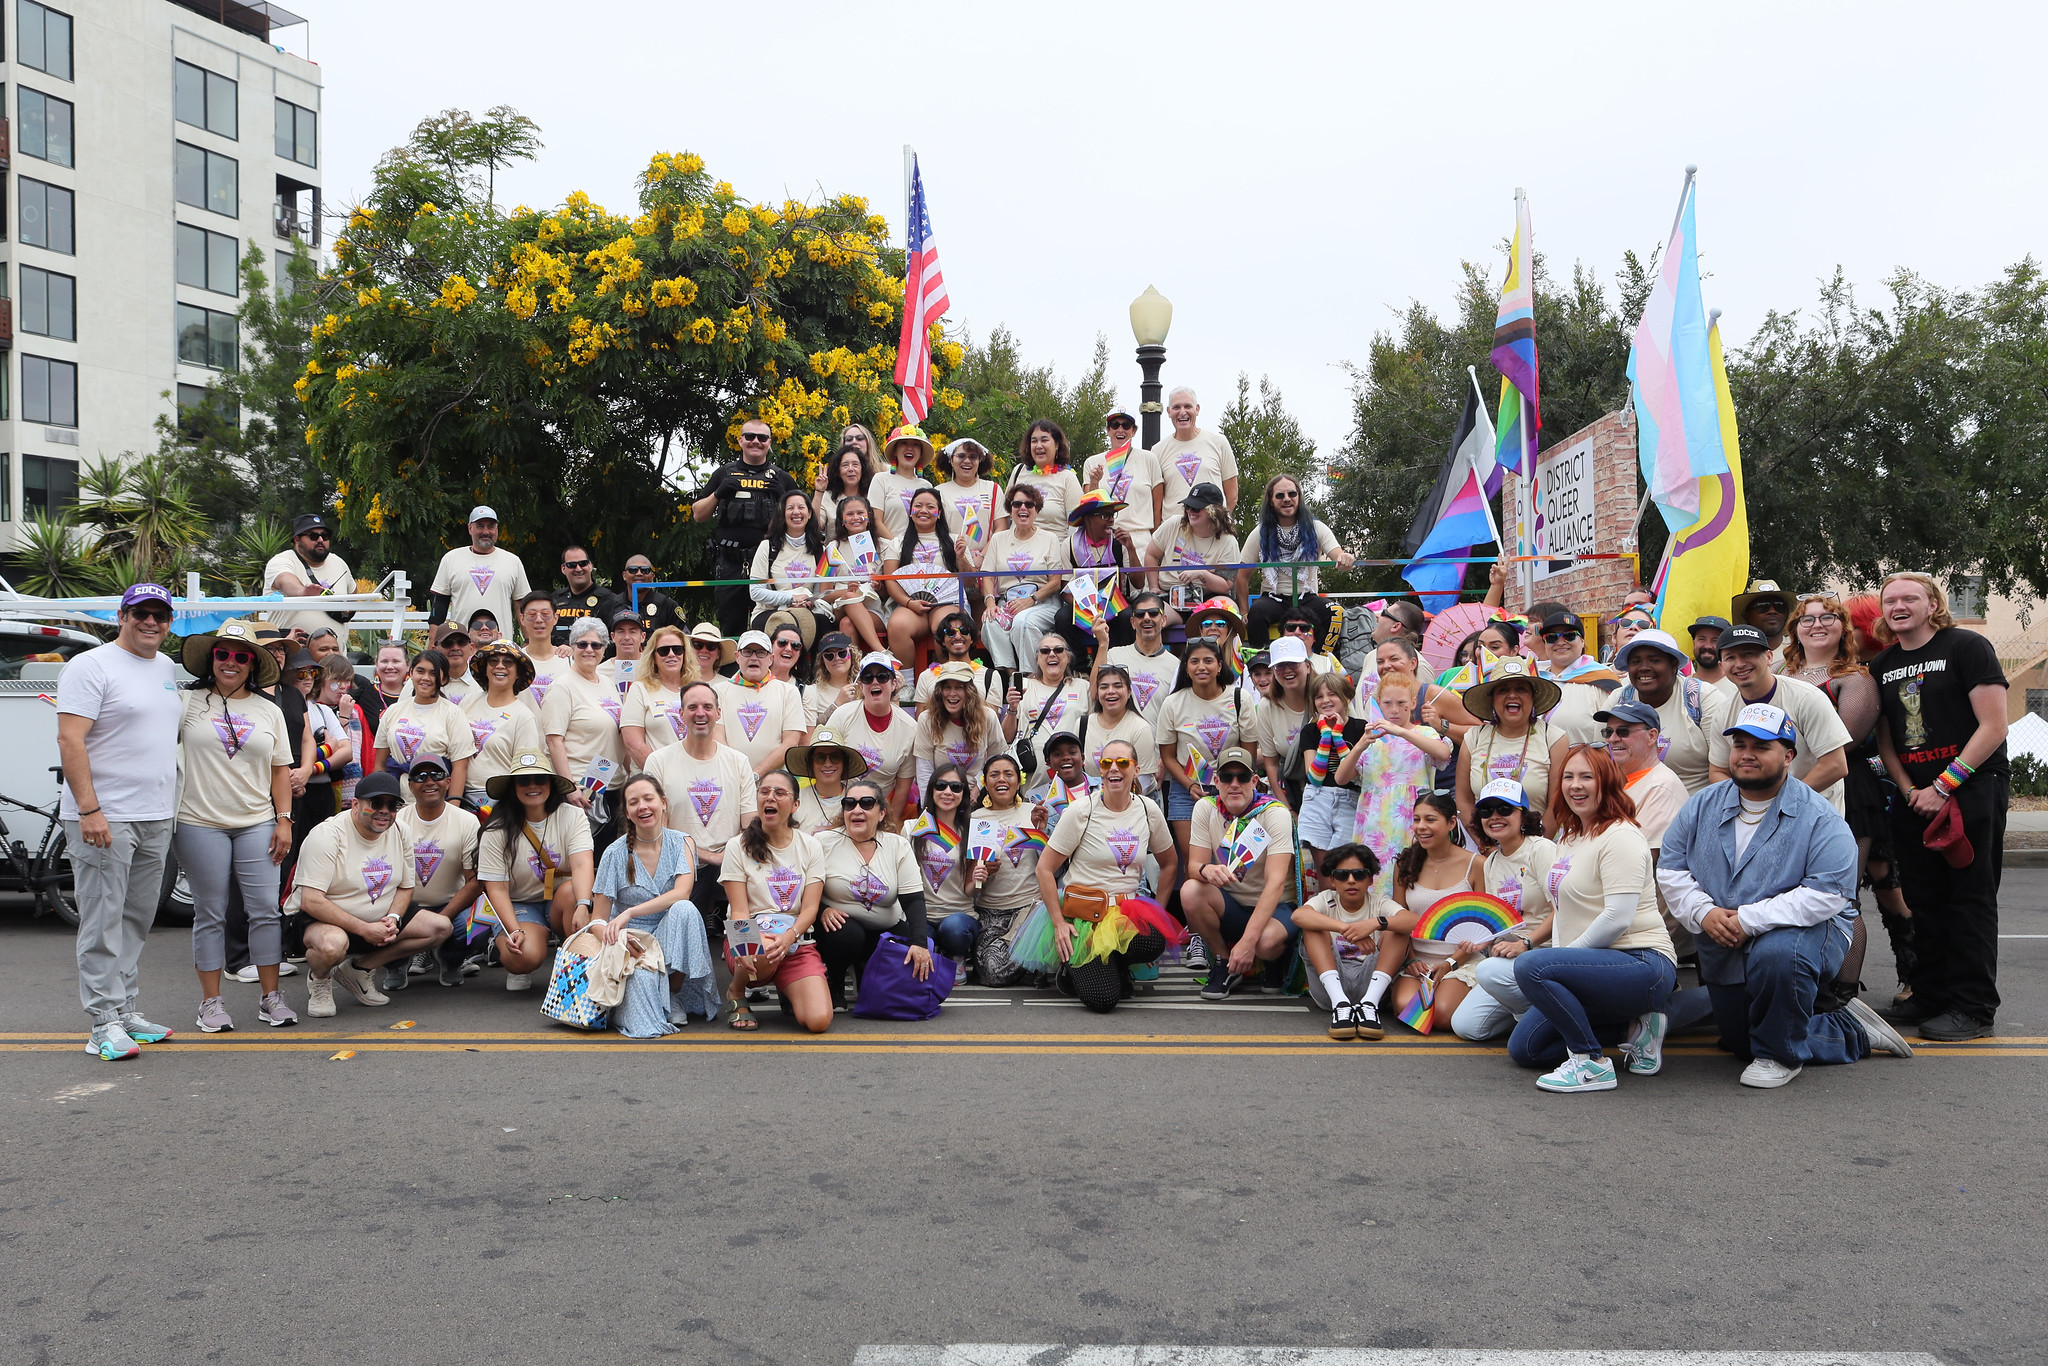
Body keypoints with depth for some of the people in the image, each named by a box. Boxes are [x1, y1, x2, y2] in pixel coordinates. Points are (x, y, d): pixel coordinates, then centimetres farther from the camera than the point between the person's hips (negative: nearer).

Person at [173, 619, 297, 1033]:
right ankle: (211, 1002, 12)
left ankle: (271, 998, 9)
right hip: (201, 824, -2)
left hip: (257, 824, 2)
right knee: (210, 914, 4)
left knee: (265, 910, 1)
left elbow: (281, 770, 12)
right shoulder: (188, 702, 3)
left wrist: (284, 820, 5)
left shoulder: (269, 711, 11)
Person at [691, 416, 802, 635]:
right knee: (730, 628, 3)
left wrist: (781, 496, -8)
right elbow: (698, 515, 11)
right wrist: (718, 493, -7)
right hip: (731, 565, 1)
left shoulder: (781, 478, 13)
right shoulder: (724, 473, 13)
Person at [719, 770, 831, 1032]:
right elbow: (739, 911, -5)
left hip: (798, 943, 2)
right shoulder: (739, 847, 3)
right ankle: (737, 994, -4)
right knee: (765, 951, -41)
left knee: (819, 1020, -23)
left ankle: (788, 993, 16)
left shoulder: (810, 847, 7)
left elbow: (810, 908, -2)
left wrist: (789, 936, -24)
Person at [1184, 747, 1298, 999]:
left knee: (1266, 942, -37)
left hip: (1276, 908, -4)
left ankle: (1277, 961, 3)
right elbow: (1193, 865, -9)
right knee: (1190, 890, -27)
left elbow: (1276, 882, -26)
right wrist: (1206, 870, -37)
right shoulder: (1205, 808, -5)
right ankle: (1226, 966, -5)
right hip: (1230, 906, 4)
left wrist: (1248, 940, -37)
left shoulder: (1275, 813, -18)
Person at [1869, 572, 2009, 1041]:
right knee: (1925, 901, 10)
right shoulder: (1882, 666, 12)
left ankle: (1974, 1008, 2)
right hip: (1915, 797, 6)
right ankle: (1931, 998, 19)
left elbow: (1993, 727, -12)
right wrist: (1910, 791, -2)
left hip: (1972, 788, -6)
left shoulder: (1967, 647, -6)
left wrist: (1943, 786, -15)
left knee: (1970, 900, -4)